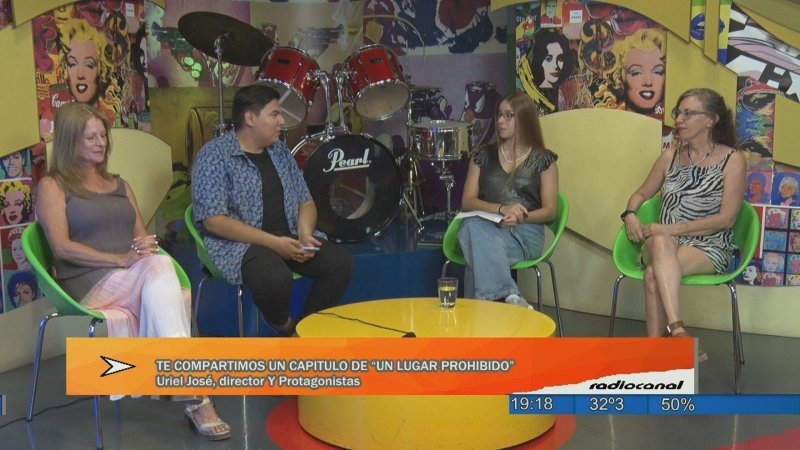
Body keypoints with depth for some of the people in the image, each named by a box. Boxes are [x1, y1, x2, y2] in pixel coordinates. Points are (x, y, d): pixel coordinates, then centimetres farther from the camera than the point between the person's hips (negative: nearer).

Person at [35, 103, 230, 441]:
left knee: (159, 293, -35)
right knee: (160, 265, -35)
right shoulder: (52, 186, 7)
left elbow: (143, 237, 20)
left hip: (136, 283, 5)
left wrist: (145, 248, -7)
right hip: (87, 285, -5)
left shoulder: (118, 184, 26)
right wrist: (122, 260, -17)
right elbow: (62, 247, -7)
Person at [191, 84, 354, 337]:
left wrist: (305, 233, -8)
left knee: (340, 262, -15)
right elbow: (213, 220, -18)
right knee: (276, 279, -35)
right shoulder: (214, 155, -10)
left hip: (288, 237, 7)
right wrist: (273, 243, -22)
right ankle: (285, 329, -2)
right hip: (239, 243, -6)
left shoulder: (280, 151, 12)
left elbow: (305, 201, 15)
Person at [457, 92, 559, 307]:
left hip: (526, 234, -2)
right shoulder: (483, 155, 15)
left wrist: (520, 217, -17)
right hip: (486, 228, 3)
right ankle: (509, 297, -44)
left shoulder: (543, 159, 9)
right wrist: (502, 209, -14)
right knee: (472, 226, -37)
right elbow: (467, 201, 6)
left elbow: (549, 211, 4)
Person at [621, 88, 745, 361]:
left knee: (653, 274, -36)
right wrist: (630, 215, -2)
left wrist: (674, 229, -18)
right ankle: (678, 333, -47)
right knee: (660, 243, -37)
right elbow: (642, 193, 23)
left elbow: (726, 218, -9)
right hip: (664, 245, 3)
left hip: (710, 249, -3)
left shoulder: (733, 160, -1)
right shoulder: (670, 156, 13)